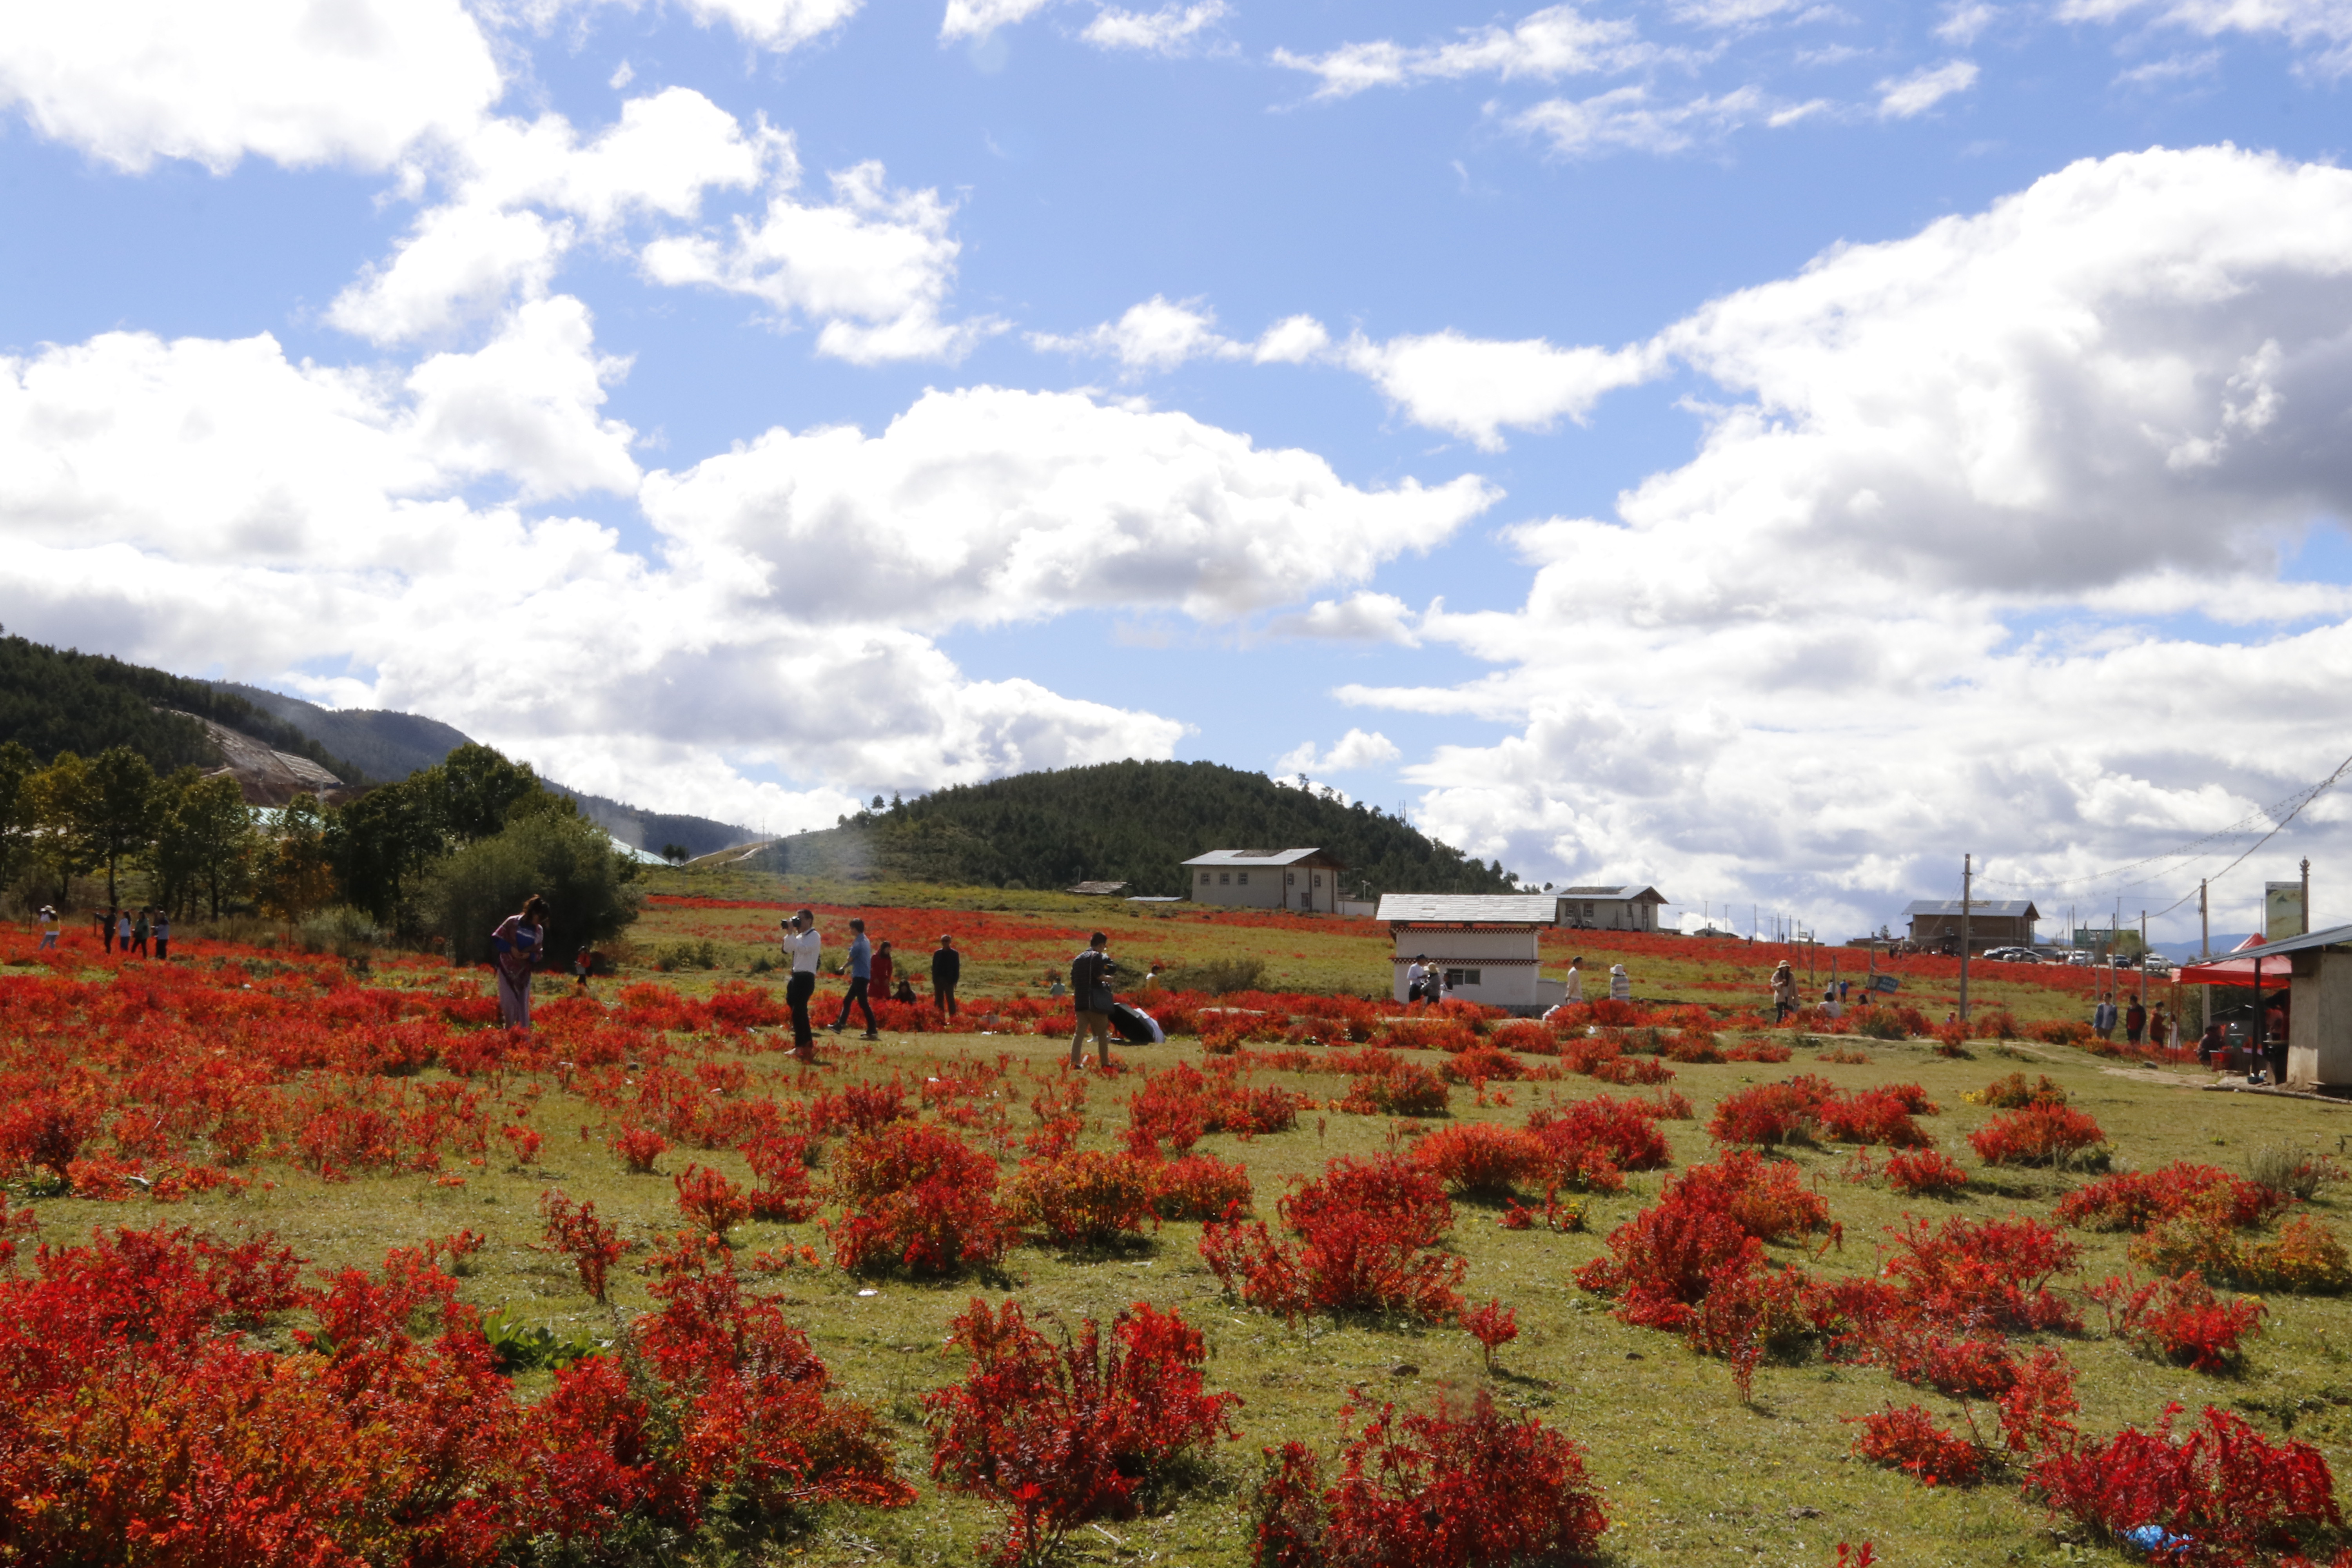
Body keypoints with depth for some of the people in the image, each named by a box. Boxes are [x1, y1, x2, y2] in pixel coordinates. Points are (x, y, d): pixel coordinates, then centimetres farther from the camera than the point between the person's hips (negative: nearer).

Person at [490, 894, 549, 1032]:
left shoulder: (539, 930, 3)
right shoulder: (512, 922, -8)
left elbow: (539, 953, 8)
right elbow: (496, 938, -5)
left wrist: (530, 955, -13)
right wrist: (510, 948, -18)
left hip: (524, 971, 4)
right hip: (507, 968, -4)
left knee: (524, 1004, 4)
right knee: (509, 1001, -7)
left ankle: (525, 1033, 7)